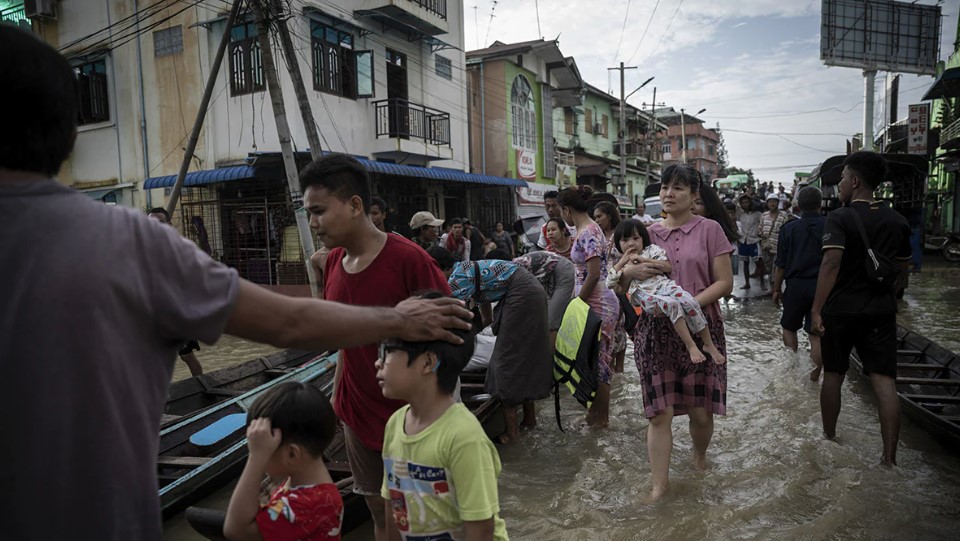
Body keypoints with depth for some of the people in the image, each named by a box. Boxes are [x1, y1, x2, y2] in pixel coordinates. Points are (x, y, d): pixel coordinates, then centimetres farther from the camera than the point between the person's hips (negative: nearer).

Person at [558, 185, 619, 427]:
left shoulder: (588, 233, -18)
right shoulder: (585, 230, 12)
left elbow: (593, 275, -21)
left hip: (598, 305, -9)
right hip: (591, 303, 9)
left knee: (598, 362, 2)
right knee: (594, 360, 16)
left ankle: (601, 418, 15)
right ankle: (595, 411, 28)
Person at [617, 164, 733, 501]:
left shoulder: (709, 230, 2)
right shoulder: (648, 234, 9)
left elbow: (724, 283, -4)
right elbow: (621, 282, 10)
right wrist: (632, 271, -13)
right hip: (655, 330, 2)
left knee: (701, 411, 8)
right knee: (659, 413, 1)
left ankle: (699, 457, 39)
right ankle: (659, 484, 12)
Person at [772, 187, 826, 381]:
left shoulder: (789, 228, -4)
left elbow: (781, 264, -2)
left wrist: (777, 289, 8)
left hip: (796, 285, -1)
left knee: (789, 328, 18)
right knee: (817, 335, 7)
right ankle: (814, 377, 11)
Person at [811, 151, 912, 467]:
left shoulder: (839, 218, -12)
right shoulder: (897, 221, 5)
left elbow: (831, 263, -24)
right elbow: (902, 270, 13)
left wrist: (816, 309, -24)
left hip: (840, 310, -3)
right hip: (881, 311, 4)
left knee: (833, 375, 13)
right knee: (884, 381, 1)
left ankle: (829, 438, 28)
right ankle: (889, 458, -1)